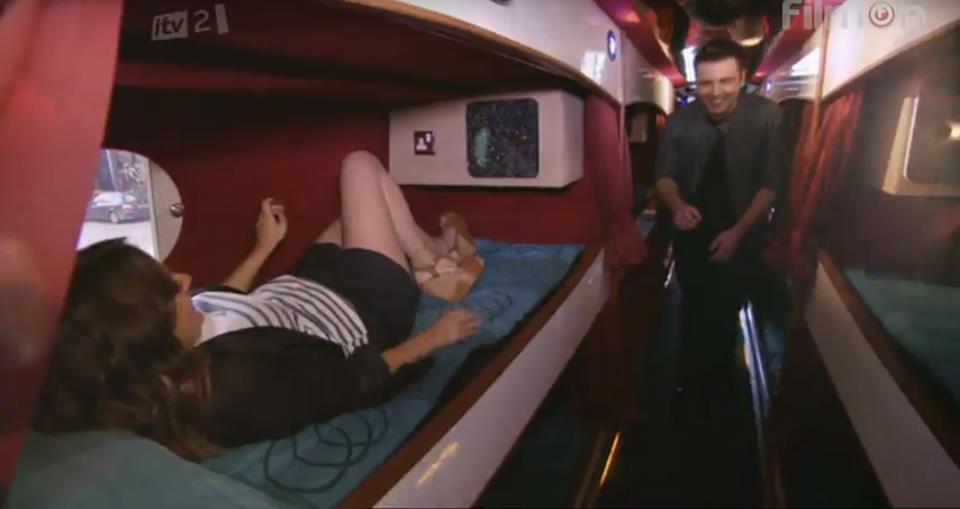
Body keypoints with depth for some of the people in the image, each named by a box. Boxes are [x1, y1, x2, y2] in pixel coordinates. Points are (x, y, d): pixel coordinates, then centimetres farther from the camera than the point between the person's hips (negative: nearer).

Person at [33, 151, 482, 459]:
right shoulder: (237, 384, -43)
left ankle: (424, 252, 41)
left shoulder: (152, 373, -20)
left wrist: (264, 247, 16)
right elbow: (355, 383, -27)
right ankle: (428, 256, 26)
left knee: (355, 205, 23)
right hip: (365, 307, -6)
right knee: (360, 165, 4)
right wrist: (433, 336, -15)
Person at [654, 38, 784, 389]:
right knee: (693, 312, 18)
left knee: (726, 316, 12)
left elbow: (770, 183, -13)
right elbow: (664, 174, -1)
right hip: (692, 235, 2)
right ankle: (689, 383, 37)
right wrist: (676, 205, -22)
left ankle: (720, 383, 35)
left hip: (741, 238, -2)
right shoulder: (680, 120, -13)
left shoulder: (766, 116, -18)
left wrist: (738, 231, -21)